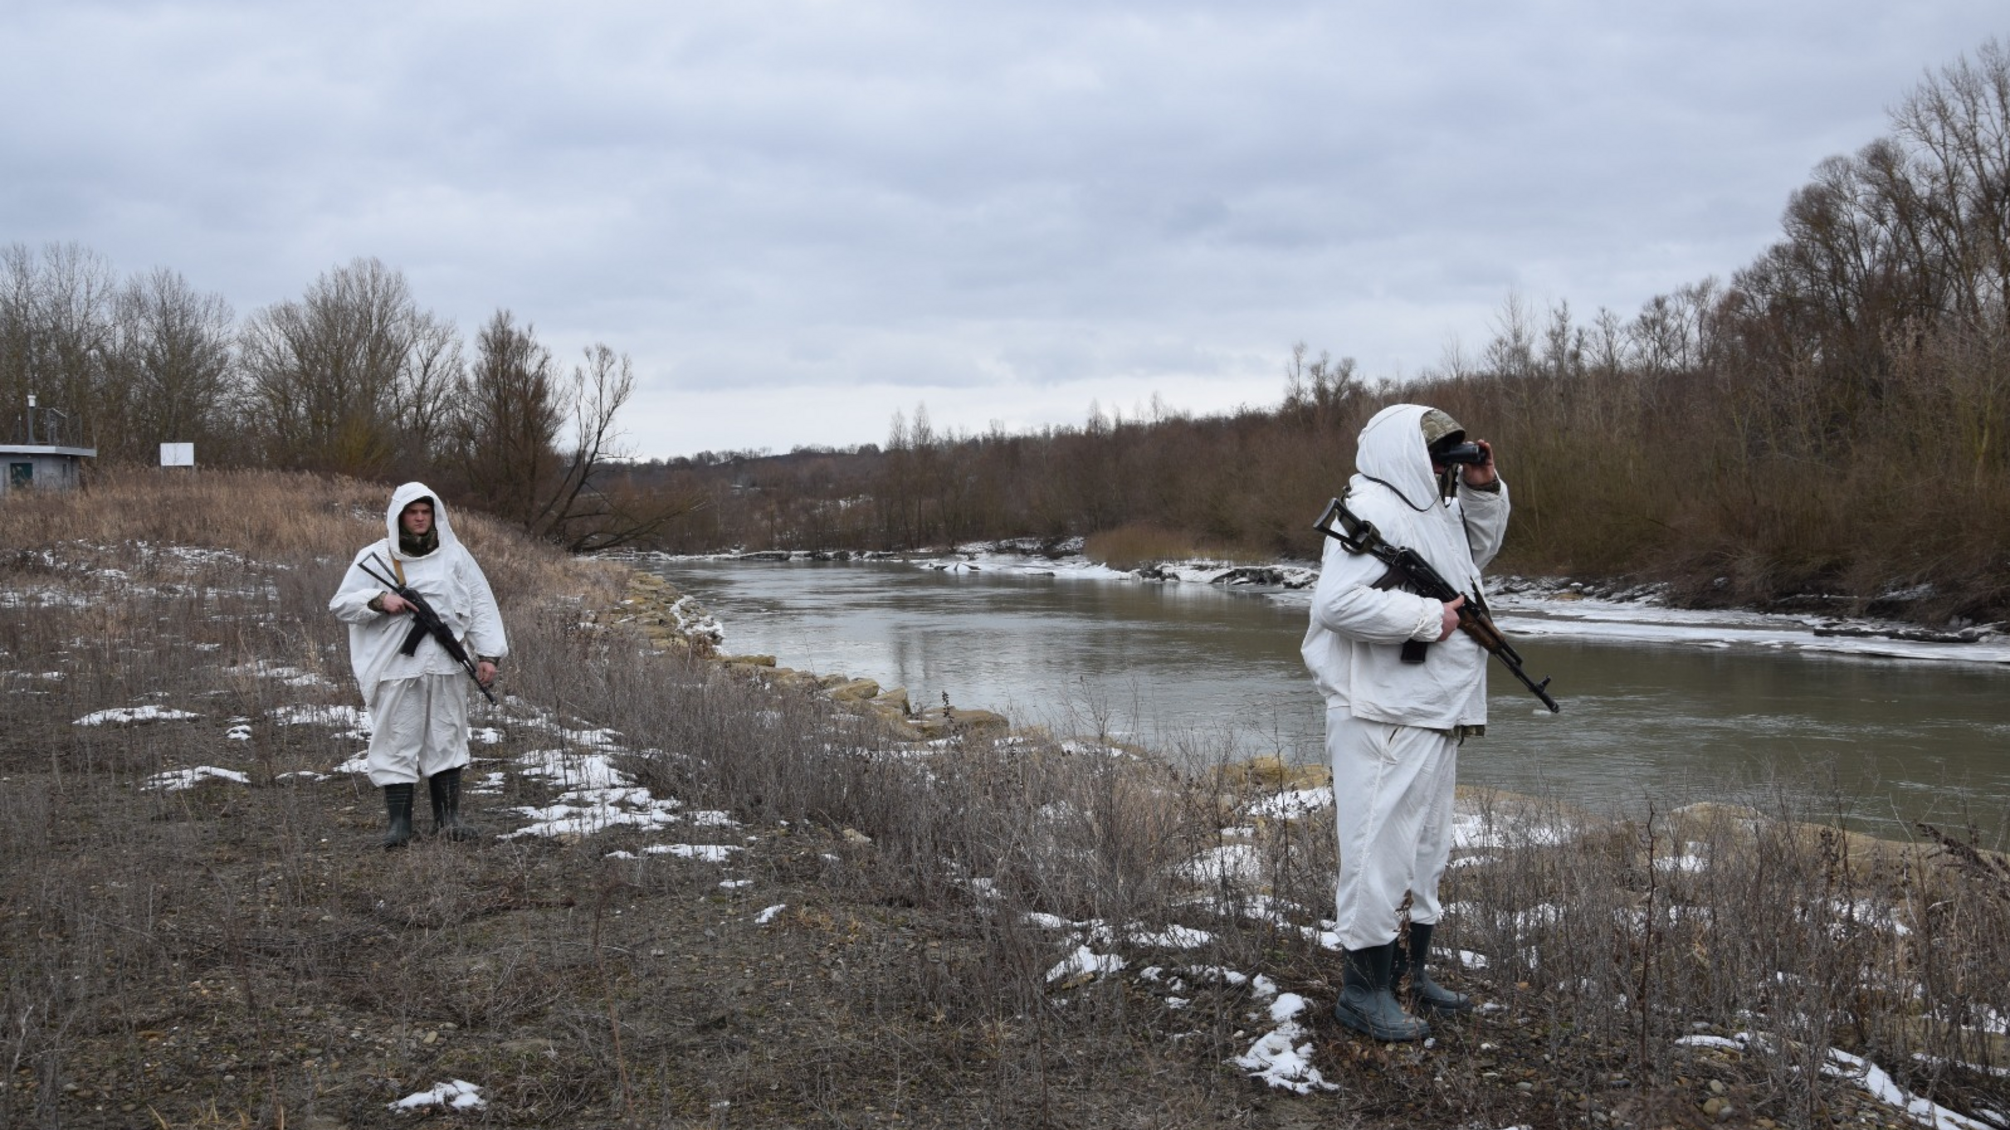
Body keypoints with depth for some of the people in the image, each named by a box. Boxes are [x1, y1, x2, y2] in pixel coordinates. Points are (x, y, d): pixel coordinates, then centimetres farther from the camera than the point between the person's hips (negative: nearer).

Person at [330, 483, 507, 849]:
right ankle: (399, 823, 3)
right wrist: (379, 600, -14)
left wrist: (488, 653, -1)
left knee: (446, 739, 5)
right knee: (396, 742, -2)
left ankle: (448, 819, 11)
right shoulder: (374, 558, 4)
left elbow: (481, 604, 7)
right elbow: (340, 604, 4)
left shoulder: (454, 556, 8)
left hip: (446, 666, 2)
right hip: (395, 668, -1)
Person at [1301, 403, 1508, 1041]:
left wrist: (1483, 491, 16)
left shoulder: (1432, 510, 16)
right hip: (1384, 719, -11)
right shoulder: (1371, 511, -15)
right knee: (1380, 846, -7)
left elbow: (1479, 551, 33)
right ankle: (1363, 989, 1)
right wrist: (1427, 617, -20)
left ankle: (1409, 972, 29)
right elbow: (1337, 601, -26)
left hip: (1436, 717, 11)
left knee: (1426, 846, 17)